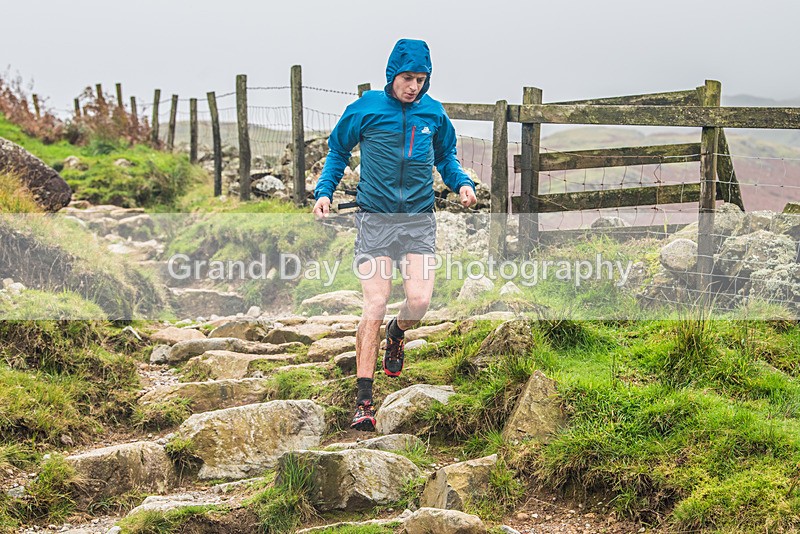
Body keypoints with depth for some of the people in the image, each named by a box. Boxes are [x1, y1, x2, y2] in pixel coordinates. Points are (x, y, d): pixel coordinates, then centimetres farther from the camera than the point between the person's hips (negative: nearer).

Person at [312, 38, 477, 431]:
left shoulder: (433, 113, 7)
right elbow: (338, 151, 13)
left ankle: (397, 333, 25)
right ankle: (364, 402, -5)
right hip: (375, 220, -2)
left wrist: (462, 184, 3)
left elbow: (446, 156, 22)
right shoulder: (366, 108, -1)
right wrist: (324, 191, 0)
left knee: (419, 301, -15)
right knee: (374, 307, -11)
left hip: (419, 221, 2)